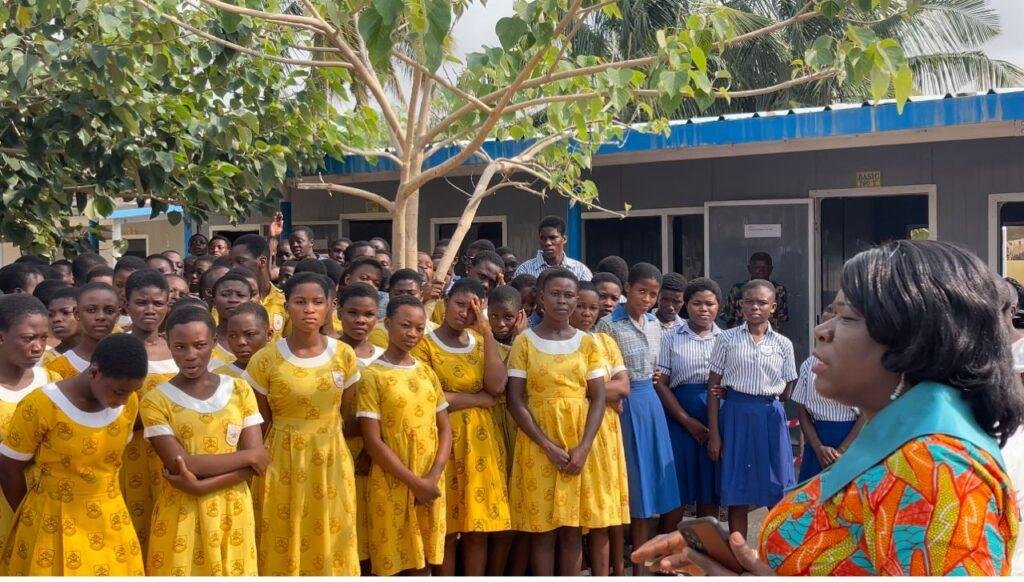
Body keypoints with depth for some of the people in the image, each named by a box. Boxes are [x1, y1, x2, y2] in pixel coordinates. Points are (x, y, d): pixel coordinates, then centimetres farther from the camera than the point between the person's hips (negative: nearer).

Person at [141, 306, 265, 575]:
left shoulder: (239, 390, 1)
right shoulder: (156, 400, -6)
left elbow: (256, 463, -6)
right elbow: (181, 465, -16)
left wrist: (202, 485, -19)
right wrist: (248, 455, -13)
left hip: (232, 512, 2)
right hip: (180, 514, -2)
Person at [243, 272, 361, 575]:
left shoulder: (344, 355, -2)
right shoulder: (265, 360, -8)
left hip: (331, 462, 2)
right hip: (283, 463, -2)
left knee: (330, 549, 9)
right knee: (283, 550, 7)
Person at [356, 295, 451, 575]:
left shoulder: (427, 373, 8)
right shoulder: (373, 375, -8)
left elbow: (444, 428, 8)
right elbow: (373, 441, -12)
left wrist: (433, 477, -8)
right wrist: (414, 482, -14)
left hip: (430, 486, 5)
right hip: (393, 485, -5)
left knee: (422, 562, 11)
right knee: (391, 563, 2)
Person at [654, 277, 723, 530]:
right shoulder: (671, 338, 3)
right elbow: (661, 383, -3)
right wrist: (688, 421, -9)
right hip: (680, 417, -2)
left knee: (710, 492, 7)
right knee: (677, 492, -3)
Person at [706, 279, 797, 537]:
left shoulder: (783, 344, 4)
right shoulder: (727, 339, 0)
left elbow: (786, 392, 8)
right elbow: (713, 387, 0)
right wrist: (714, 433, -4)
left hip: (770, 416, 1)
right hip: (735, 415, -1)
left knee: (777, 495, 4)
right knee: (736, 495, 4)